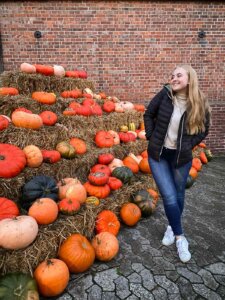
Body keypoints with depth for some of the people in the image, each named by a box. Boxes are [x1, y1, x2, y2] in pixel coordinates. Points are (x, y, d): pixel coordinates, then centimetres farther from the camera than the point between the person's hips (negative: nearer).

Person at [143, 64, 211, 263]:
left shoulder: (199, 104, -8)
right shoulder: (165, 94, -9)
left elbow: (203, 129, 4)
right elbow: (148, 114, 4)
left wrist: (189, 145, -7)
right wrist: (151, 137, -3)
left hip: (181, 157, 1)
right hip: (158, 154, 0)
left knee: (178, 195, 15)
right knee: (169, 197, -4)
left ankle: (172, 227, 42)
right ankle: (180, 237, 16)